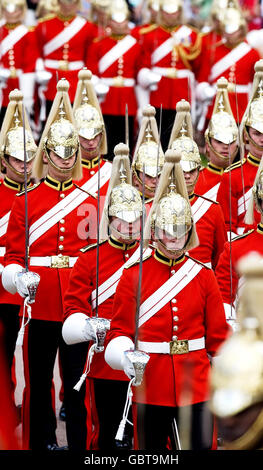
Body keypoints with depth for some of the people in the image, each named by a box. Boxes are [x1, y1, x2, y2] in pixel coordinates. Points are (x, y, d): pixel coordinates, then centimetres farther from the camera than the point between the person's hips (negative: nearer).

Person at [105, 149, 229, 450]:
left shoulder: (203, 276, 4)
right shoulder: (133, 276, 0)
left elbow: (218, 336, 7)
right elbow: (120, 331, 3)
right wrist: (124, 355, -19)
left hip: (197, 388, 1)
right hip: (151, 389, -1)